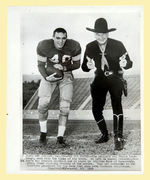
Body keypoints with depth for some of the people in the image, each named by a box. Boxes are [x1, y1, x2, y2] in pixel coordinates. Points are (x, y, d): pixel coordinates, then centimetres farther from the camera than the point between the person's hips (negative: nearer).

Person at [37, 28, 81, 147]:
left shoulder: (74, 46, -19)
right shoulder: (44, 46, -20)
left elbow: (77, 64, -5)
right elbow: (40, 65, -8)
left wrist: (64, 67, -24)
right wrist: (46, 77, -27)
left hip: (66, 75, 1)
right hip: (49, 73, 0)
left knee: (65, 107, -7)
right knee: (43, 102, -17)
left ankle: (60, 137, 7)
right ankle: (43, 133, 5)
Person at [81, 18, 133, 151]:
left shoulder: (117, 45, -11)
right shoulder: (90, 47, -4)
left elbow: (130, 63, -8)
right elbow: (84, 67, -3)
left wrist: (124, 64, -32)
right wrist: (88, 66, -27)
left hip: (115, 78, -3)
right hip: (100, 80, 3)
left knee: (116, 103, -25)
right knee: (96, 110, 2)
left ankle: (118, 138, -17)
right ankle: (105, 135, 27)